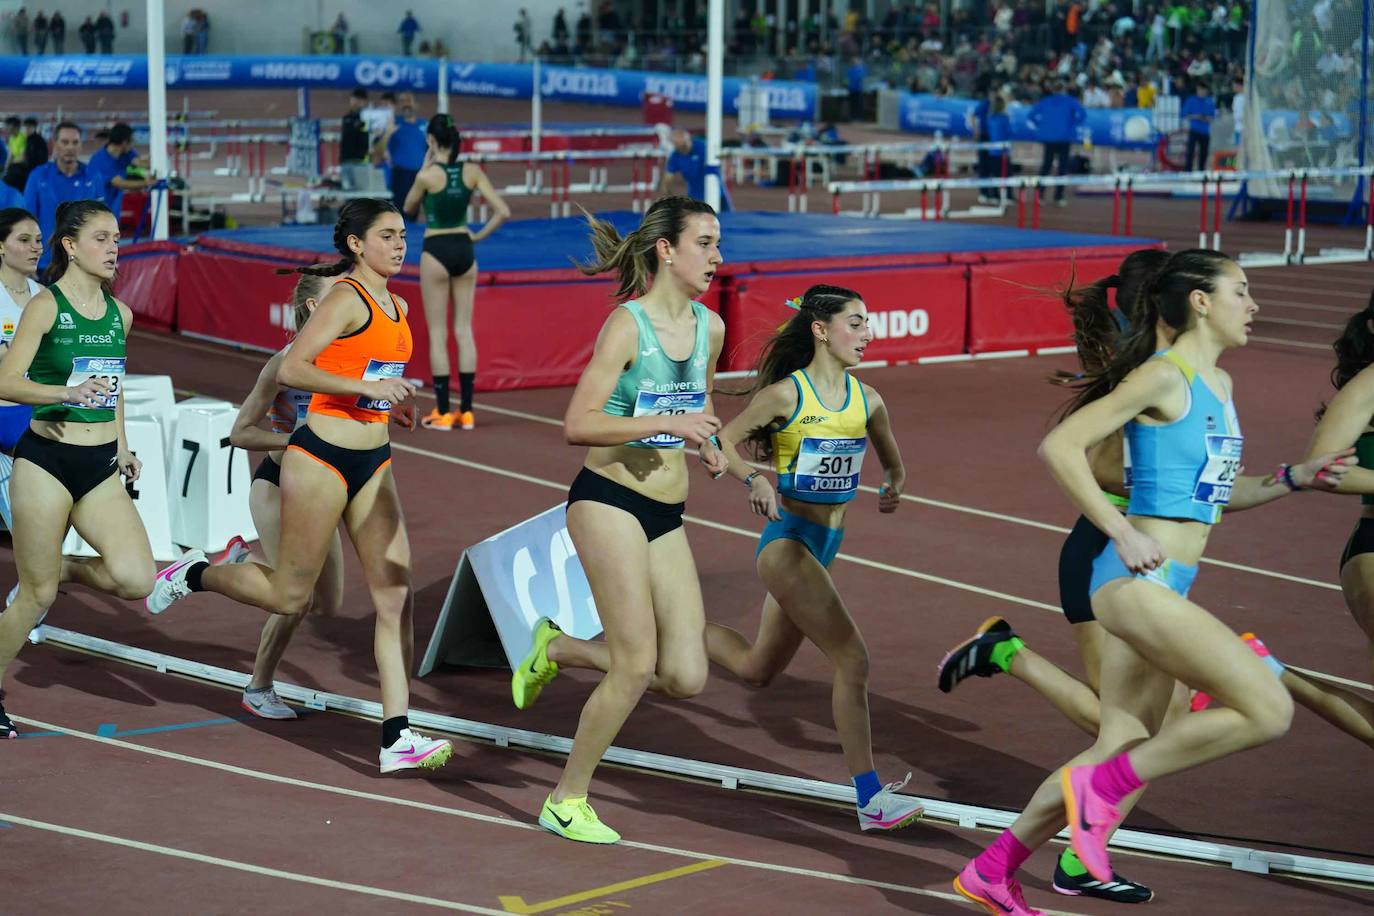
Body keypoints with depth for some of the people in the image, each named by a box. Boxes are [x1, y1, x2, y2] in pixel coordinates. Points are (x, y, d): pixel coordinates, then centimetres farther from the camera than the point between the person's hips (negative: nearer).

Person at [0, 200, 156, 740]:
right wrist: (67, 393, -29)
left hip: (101, 468, 5)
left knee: (135, 579, -11)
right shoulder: (45, 307, -9)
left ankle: (60, 571, 19)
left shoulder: (119, 314, 9)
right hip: (47, 459, -5)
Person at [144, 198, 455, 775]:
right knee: (290, 597, 2)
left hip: (373, 463, 8)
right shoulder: (347, 298, -12)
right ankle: (194, 574, 29)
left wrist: (393, 401, 12)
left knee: (395, 595, -2)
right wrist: (367, 387, -25)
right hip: (321, 456, -8)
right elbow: (290, 370, -20)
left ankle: (396, 738, -2)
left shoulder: (397, 307, 13)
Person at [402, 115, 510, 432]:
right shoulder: (472, 171, -2)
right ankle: (466, 410, 9)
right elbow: (503, 212, -6)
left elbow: (408, 209, 5)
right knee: (464, 331, 9)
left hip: (436, 252, -4)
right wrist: (479, 236, 6)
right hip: (464, 251, 4)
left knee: (437, 333, 3)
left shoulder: (427, 175, -13)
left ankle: (443, 411, 2)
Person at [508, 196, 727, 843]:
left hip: (667, 516, 7)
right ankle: (566, 801, 10)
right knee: (638, 665, -9)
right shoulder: (627, 326, -13)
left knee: (685, 678, -1)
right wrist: (665, 423, -25)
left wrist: (709, 445, 8)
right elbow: (578, 425, -18)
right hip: (608, 502, -7)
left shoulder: (711, 328, 8)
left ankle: (558, 648, 23)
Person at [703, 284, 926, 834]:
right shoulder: (786, 393, -11)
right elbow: (722, 443, -6)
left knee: (755, 670, 19)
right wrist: (755, 481, -23)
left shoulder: (866, 399, 6)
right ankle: (871, 799, -10)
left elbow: (894, 464, 19)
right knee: (852, 660, -15)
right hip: (787, 542, -8)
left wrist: (892, 490, -3)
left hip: (825, 545, 8)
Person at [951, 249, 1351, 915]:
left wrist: (1293, 479, 15)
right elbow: (1060, 446, -16)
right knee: (1268, 710, -16)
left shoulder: (1218, 385, 17)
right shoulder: (1163, 377, -11)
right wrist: (1122, 533, -19)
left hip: (1165, 587, 10)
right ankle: (1101, 788, -6)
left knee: (1125, 749, 13)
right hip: (1136, 580, -10)